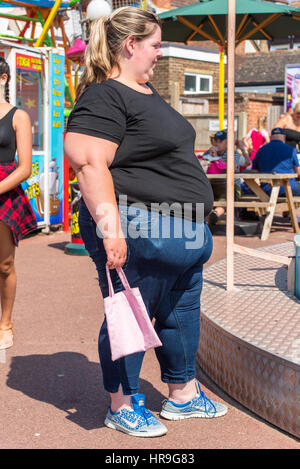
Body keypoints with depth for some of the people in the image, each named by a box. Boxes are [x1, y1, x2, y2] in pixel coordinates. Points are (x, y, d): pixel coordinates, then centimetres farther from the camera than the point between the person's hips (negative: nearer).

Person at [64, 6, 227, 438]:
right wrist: (110, 226, -30)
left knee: (181, 315, 18)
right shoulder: (104, 98, -15)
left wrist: (194, 219, 27)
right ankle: (122, 406, 18)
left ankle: (183, 395, 33)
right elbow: (88, 163, -24)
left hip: (181, 233, 10)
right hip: (137, 234, -10)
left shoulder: (147, 91, 18)